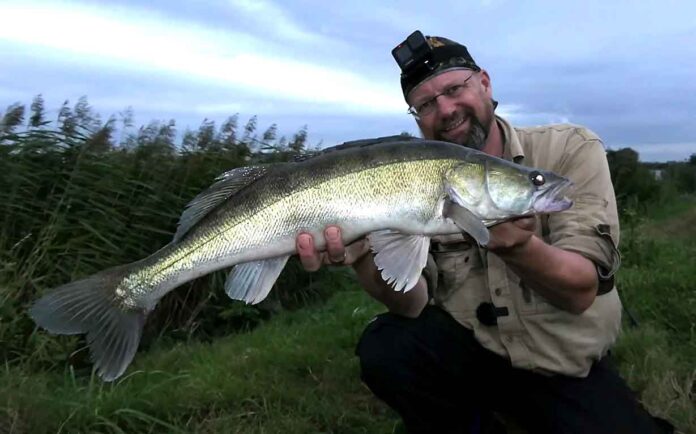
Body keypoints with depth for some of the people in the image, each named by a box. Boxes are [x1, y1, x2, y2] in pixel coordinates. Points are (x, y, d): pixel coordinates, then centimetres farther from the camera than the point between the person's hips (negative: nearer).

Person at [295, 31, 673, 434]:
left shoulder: (572, 149, -10)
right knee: (382, 351, -22)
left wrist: (517, 245, -39)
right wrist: (363, 257, -35)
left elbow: (581, 291, -18)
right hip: (465, 345, 2)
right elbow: (413, 303, -14)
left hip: (569, 365, -1)